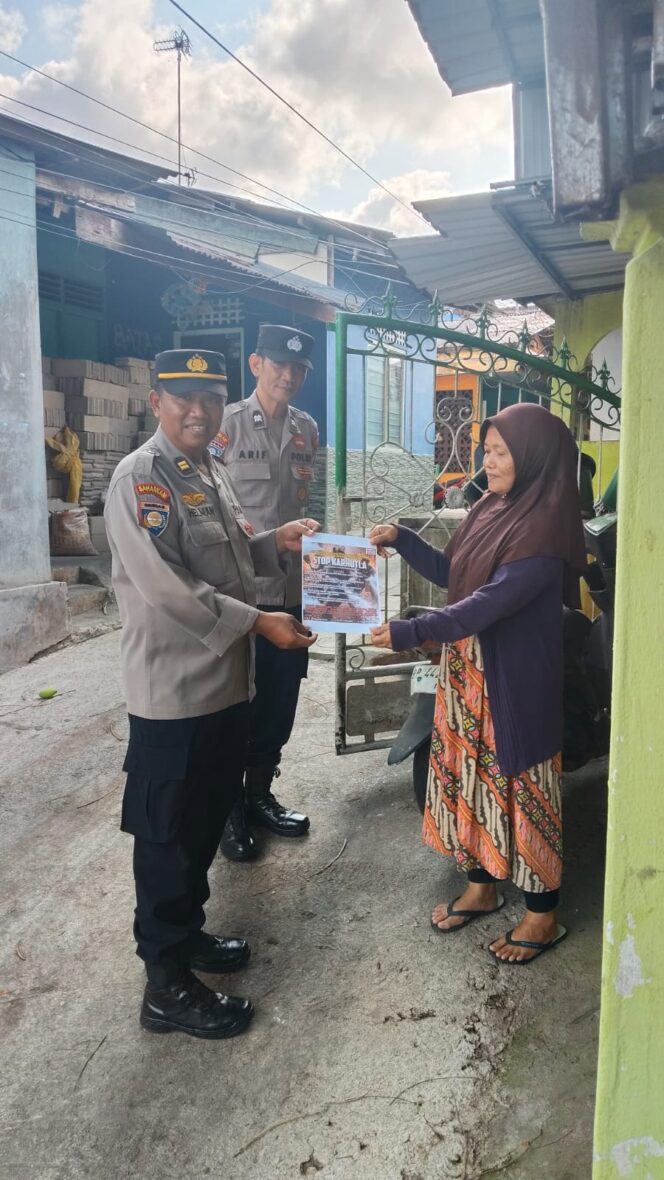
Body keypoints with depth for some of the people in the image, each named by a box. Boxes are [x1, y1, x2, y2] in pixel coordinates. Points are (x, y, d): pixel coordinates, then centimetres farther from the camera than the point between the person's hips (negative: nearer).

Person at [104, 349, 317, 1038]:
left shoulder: (210, 475, 13)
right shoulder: (140, 478, -16)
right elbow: (166, 587, -23)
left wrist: (276, 543, 4)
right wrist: (259, 622, -20)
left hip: (226, 680, 9)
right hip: (174, 690, -9)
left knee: (207, 820, 21)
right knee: (167, 834, 5)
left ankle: (185, 932, 41)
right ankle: (167, 987, 20)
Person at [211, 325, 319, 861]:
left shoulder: (308, 429, 9)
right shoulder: (227, 424, -7)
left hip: (292, 586, 5)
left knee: (280, 697, 14)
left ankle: (260, 793, 34)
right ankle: (229, 807, 25)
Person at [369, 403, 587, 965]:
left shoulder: (545, 529, -21)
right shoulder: (493, 508, 6)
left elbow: (491, 602, -29)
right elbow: (453, 573, 15)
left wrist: (411, 632, -33)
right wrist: (402, 540, 3)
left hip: (517, 681, -8)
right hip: (470, 670, 8)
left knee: (519, 786, 5)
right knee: (474, 776, 17)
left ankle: (544, 913, 24)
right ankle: (482, 885, 36)